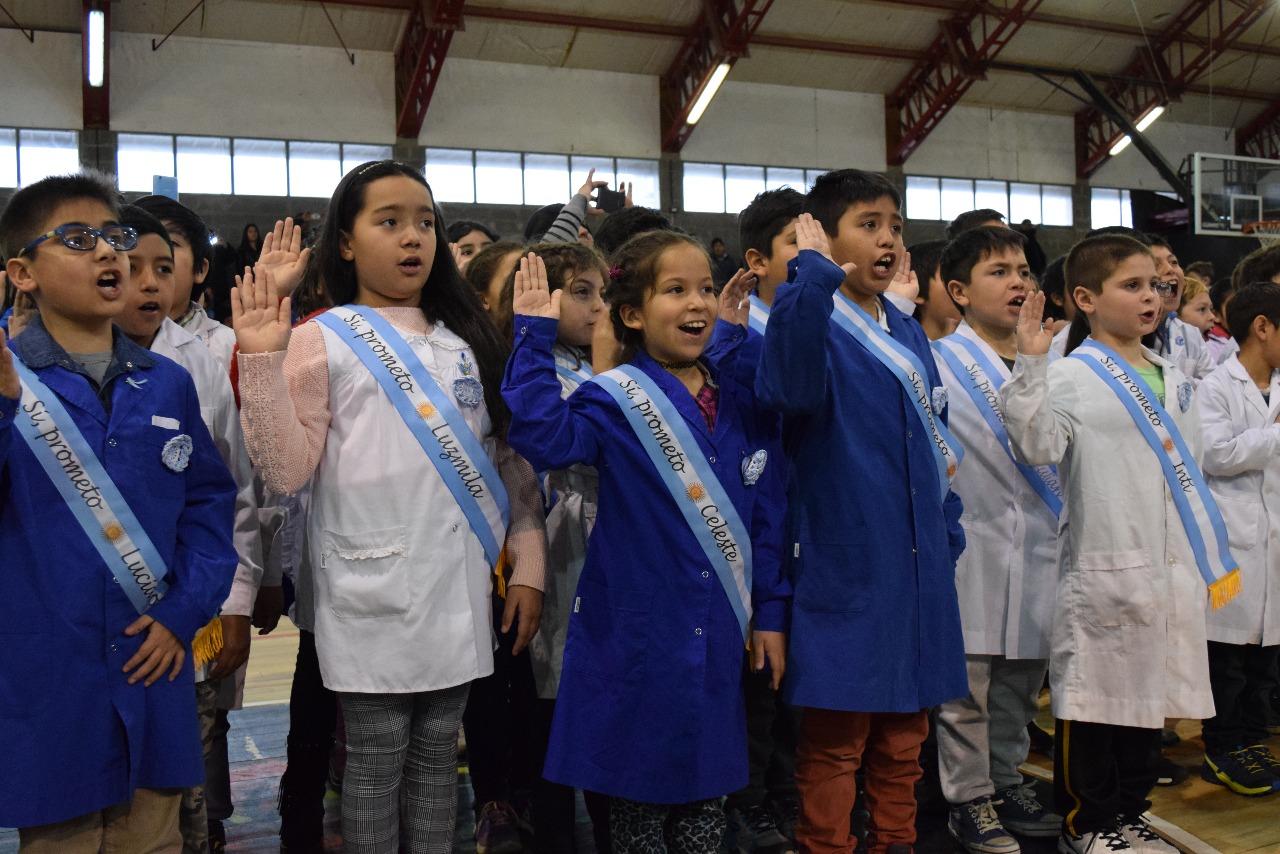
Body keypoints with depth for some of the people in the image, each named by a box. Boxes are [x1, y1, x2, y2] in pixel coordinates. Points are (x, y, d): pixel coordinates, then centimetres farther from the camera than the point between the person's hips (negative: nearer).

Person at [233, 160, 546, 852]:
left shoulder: (465, 340, 11)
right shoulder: (324, 340, -2)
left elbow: (508, 457, 12)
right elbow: (285, 471, -8)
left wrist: (528, 562, 5)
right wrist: (263, 362, -17)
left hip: (460, 589, 4)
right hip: (374, 595, -4)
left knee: (436, 753, 15)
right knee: (376, 763, 8)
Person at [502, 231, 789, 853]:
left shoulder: (742, 403, 4)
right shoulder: (616, 399, -9)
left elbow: (766, 512, 8)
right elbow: (547, 437, -28)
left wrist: (770, 610, 7)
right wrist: (535, 337, -29)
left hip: (717, 635, 4)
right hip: (637, 634, -4)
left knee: (707, 790, 18)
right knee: (639, 798, 12)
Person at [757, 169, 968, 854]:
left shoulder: (909, 334, 13)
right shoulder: (812, 324, -12)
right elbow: (787, 386, -37)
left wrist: (948, 534, 14)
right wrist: (814, 273, -36)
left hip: (917, 568, 7)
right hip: (845, 566, -7)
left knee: (904, 733, 18)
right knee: (834, 743, 5)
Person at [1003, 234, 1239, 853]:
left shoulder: (1175, 380, 13)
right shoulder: (1071, 376, -7)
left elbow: (1190, 472, 18)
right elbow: (1036, 447, -22)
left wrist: (1212, 557, 17)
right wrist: (1030, 365, -29)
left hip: (1172, 570, 7)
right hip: (1102, 569, -6)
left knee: (1148, 696, 15)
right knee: (1093, 697, 3)